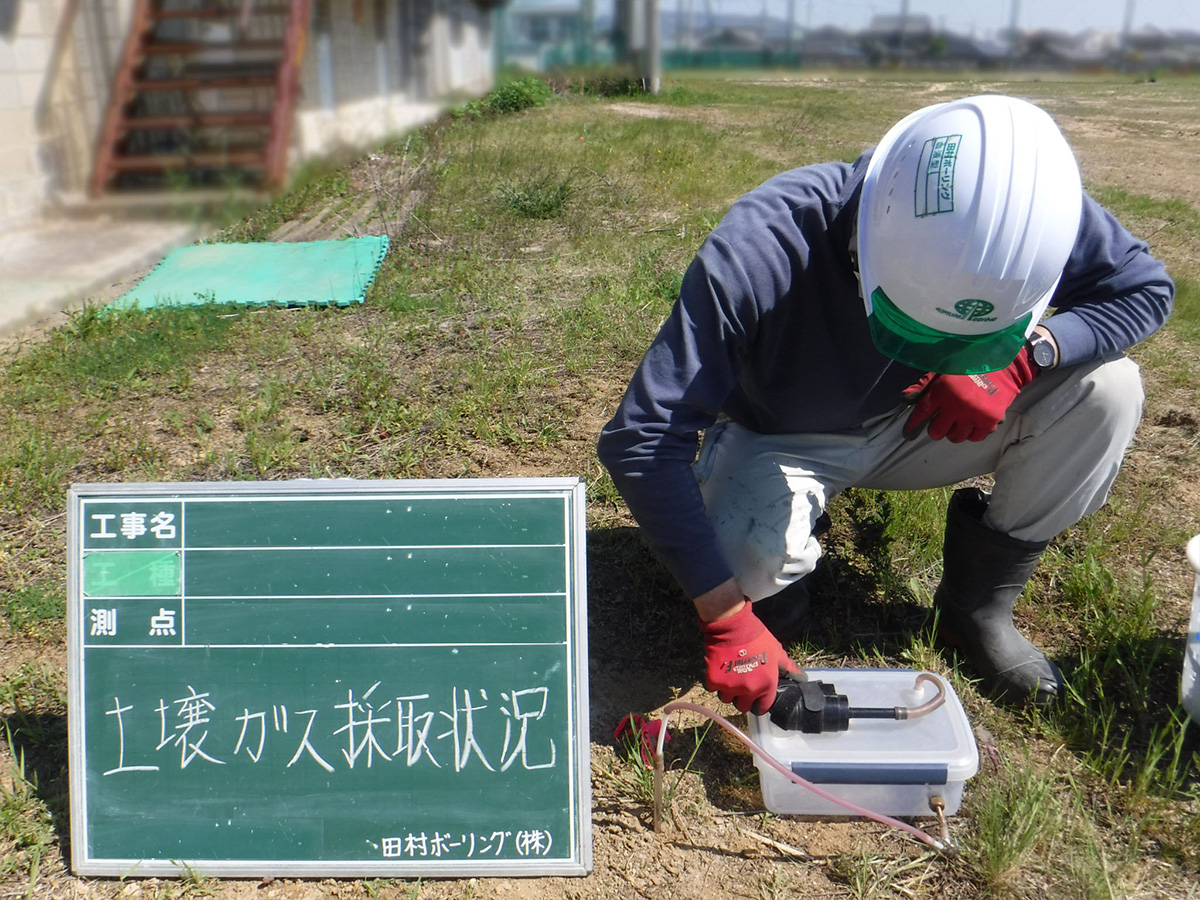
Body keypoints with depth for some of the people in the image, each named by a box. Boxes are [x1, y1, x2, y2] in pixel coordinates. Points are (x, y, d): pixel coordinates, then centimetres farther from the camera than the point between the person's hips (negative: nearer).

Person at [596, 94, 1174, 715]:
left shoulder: (1026, 214, -26)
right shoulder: (756, 256, -37)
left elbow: (1147, 289, -9)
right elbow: (641, 441, -34)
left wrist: (1026, 355, -30)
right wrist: (725, 616, -36)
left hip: (920, 426, 4)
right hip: (783, 442, -3)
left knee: (1106, 387, -18)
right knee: (747, 563, -35)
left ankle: (978, 602, 0)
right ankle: (779, 576, 5)